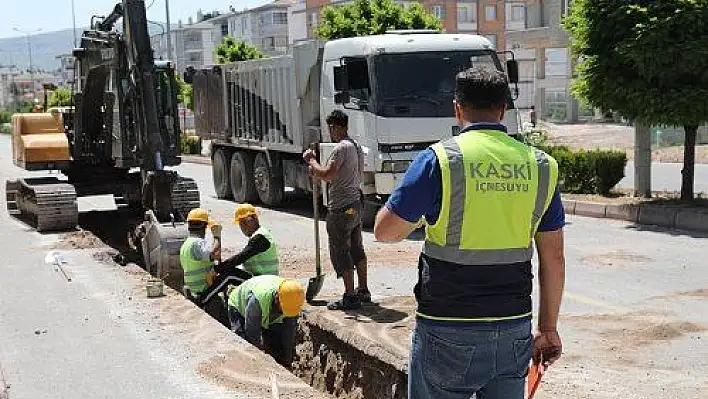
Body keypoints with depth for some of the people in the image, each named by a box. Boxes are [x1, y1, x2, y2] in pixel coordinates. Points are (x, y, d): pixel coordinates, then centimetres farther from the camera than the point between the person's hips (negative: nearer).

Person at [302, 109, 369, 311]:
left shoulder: (341, 148, -17)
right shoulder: (356, 147, 14)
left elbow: (327, 175, -25)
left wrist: (312, 161, -9)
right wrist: (318, 172, 14)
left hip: (341, 208, -10)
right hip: (355, 204, 10)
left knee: (341, 252, -3)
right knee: (357, 249, 17)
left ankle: (350, 297, -1)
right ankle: (363, 290, 25)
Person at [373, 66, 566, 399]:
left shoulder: (439, 160, -10)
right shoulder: (540, 165, 3)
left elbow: (384, 231, -4)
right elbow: (553, 257, 6)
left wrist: (418, 215, 16)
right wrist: (548, 328, 14)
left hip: (448, 332, -4)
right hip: (514, 329, 4)